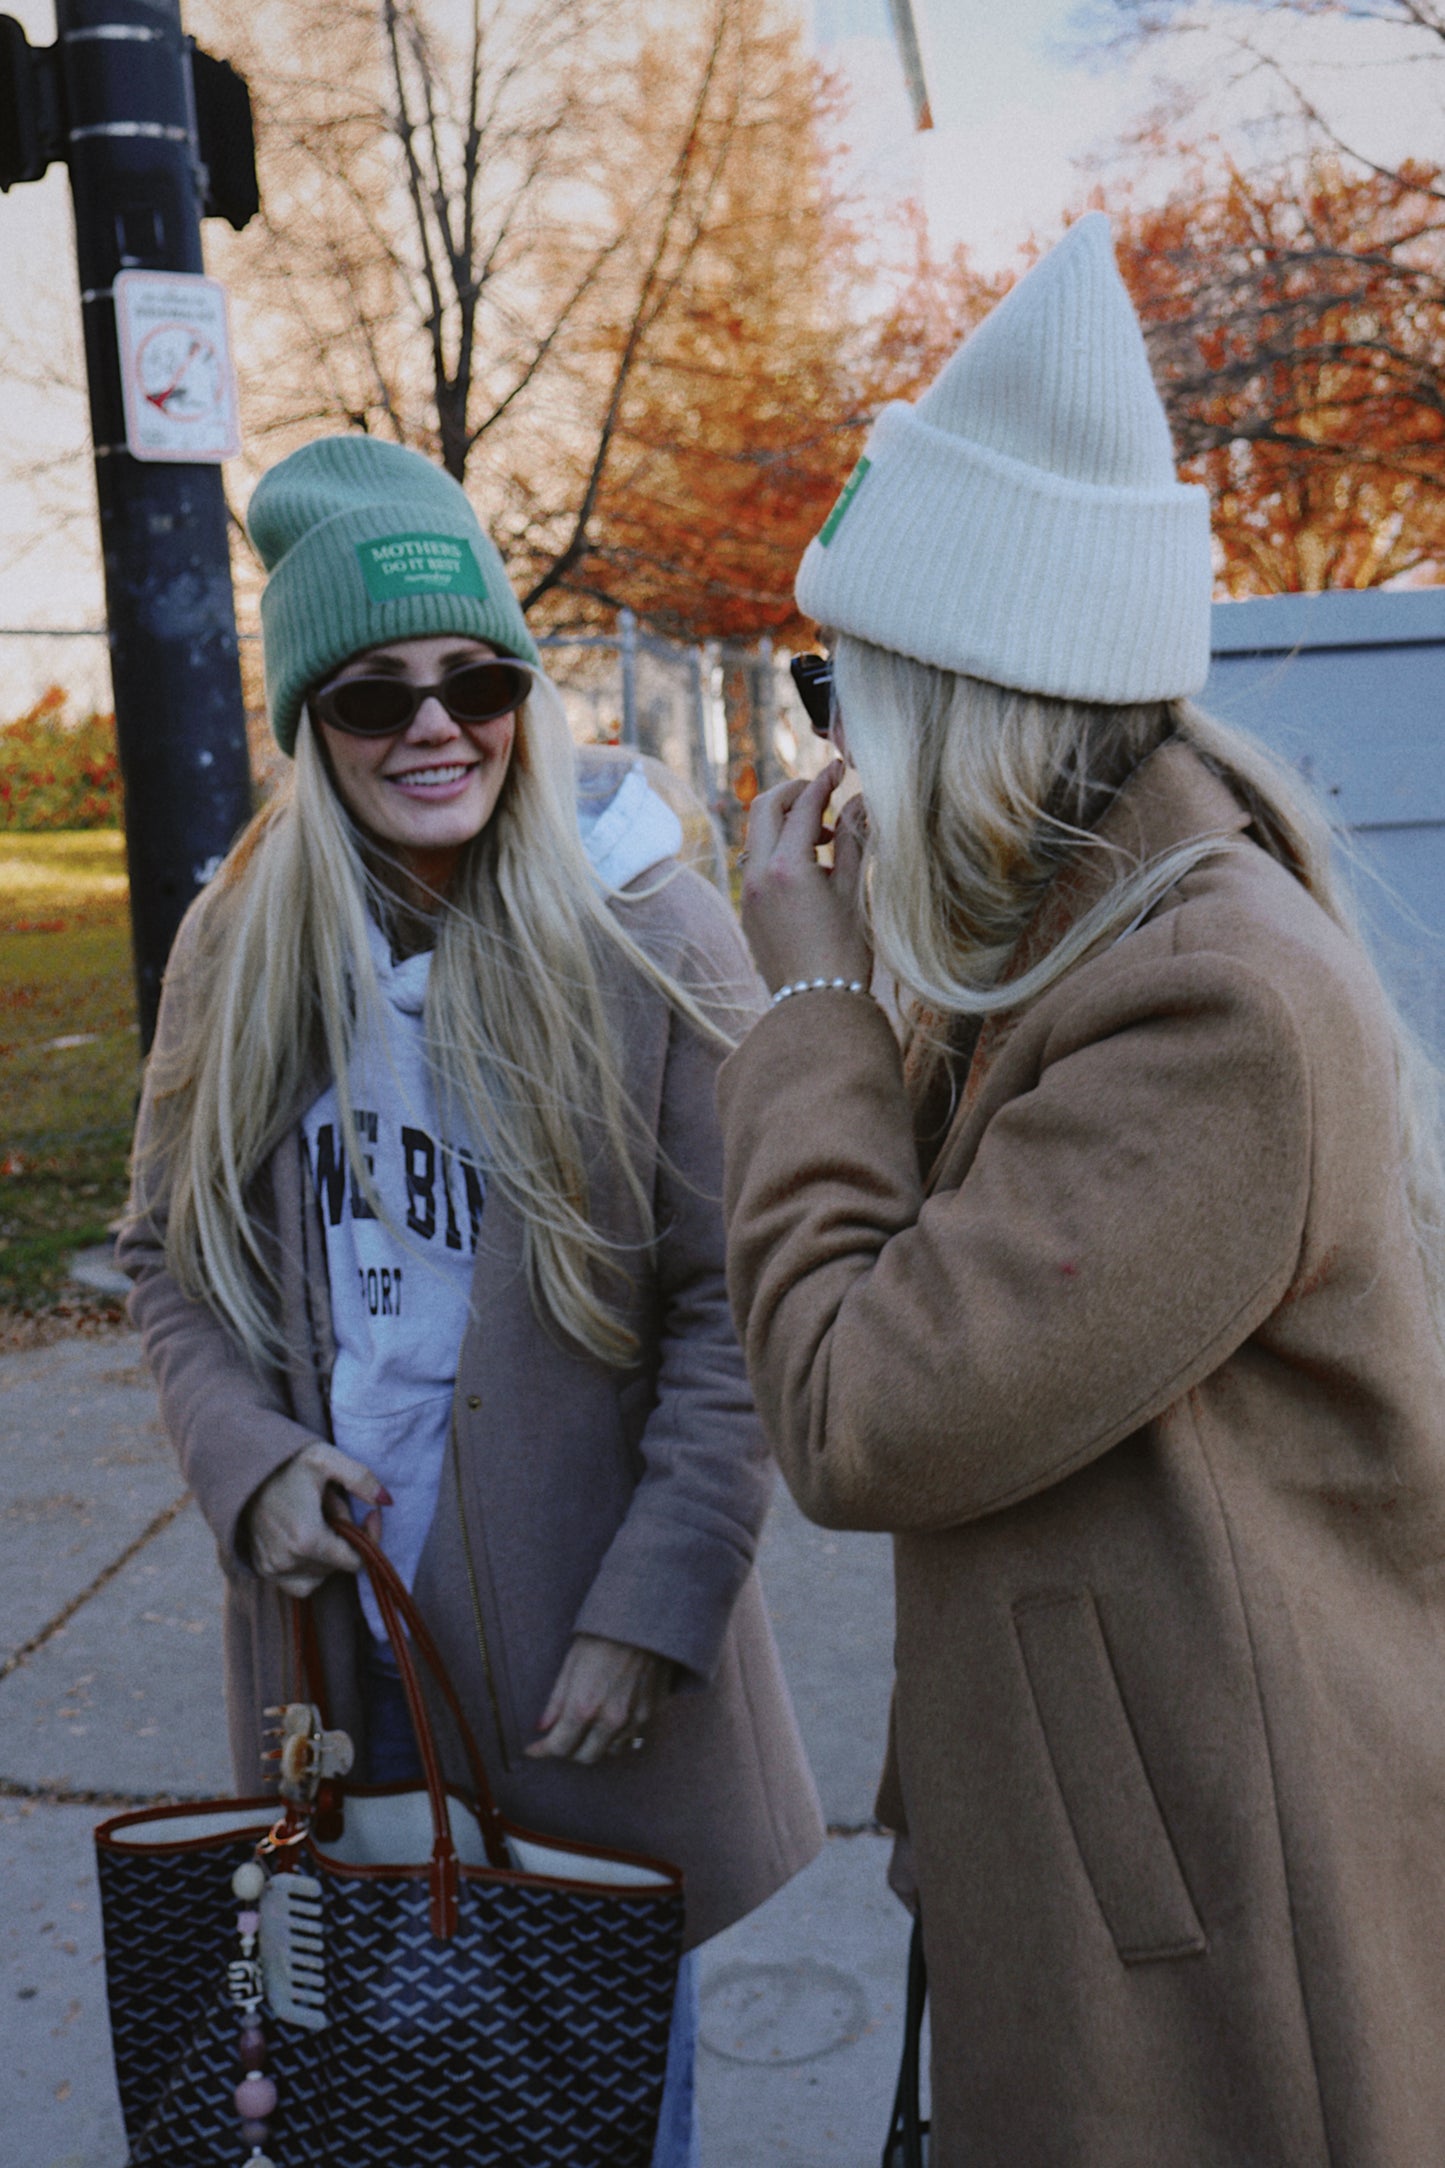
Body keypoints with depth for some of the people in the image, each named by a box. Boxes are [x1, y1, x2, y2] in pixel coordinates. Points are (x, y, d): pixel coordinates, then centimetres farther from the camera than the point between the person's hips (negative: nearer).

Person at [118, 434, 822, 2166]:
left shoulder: (651, 939, -13)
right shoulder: (238, 949, -1)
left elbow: (730, 1312, -10)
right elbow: (168, 1259, 8)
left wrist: (649, 1614, -13)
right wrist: (248, 1460, -9)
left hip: (584, 1644, -3)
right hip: (333, 1624, 3)